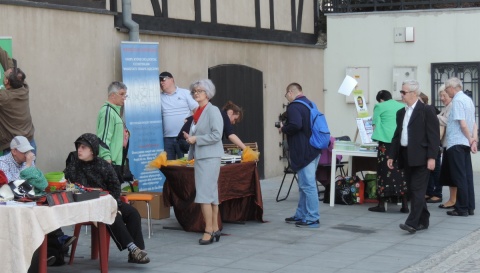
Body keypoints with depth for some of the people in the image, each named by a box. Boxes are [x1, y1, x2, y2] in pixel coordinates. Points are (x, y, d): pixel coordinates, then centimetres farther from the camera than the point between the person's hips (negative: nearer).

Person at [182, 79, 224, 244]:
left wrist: (196, 139, -15)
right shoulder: (197, 112, 15)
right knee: (211, 195, 11)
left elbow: (216, 135, -17)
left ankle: (209, 231, -7)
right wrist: (189, 137, 6)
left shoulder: (213, 111, -9)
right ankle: (215, 229, 15)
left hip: (210, 157, -8)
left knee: (205, 195, -11)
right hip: (199, 156, 8)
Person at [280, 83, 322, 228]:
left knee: (307, 185, -6)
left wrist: (283, 129, -9)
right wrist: (286, 127, 17)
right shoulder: (309, 103, 16)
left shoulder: (294, 106, -13)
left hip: (304, 152, -10)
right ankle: (301, 215, 25)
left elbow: (295, 125, -28)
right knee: (305, 184, 16)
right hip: (313, 149, 10)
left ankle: (312, 218, -3)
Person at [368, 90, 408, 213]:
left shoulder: (380, 107, 5)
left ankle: (381, 205, 2)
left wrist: (378, 137, 23)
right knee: (402, 172, 5)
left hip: (387, 142, -4)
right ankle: (405, 205, 4)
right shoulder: (403, 106, 17)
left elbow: (375, 125, 5)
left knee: (385, 172, 0)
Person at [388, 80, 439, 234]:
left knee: (417, 190, -9)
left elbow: (434, 135, -10)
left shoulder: (427, 110, -6)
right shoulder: (401, 113, 16)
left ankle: (412, 223, -14)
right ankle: (423, 221, 18)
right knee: (412, 191, 9)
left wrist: (432, 157, -16)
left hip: (420, 157, -7)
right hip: (405, 157, 7)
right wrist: (392, 156, 13)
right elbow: (397, 135, 19)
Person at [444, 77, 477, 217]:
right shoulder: (468, 99, 13)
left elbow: (462, 124, -18)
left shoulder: (457, 100, -14)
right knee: (467, 176, 9)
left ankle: (462, 209, 0)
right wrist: (474, 139, 3)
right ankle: (469, 207, 13)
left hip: (456, 144, -8)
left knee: (459, 177, -4)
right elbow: (473, 123, 12)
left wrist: (470, 139, -6)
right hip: (465, 143, 8)